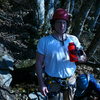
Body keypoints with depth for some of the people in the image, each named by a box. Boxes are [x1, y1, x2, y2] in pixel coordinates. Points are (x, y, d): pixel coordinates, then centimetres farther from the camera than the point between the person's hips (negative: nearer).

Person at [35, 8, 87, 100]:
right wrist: (41, 83, -14)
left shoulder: (73, 39, -4)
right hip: (52, 81, -2)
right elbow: (39, 63, -9)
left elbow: (84, 58, -1)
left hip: (70, 79, 3)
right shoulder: (44, 41, -12)